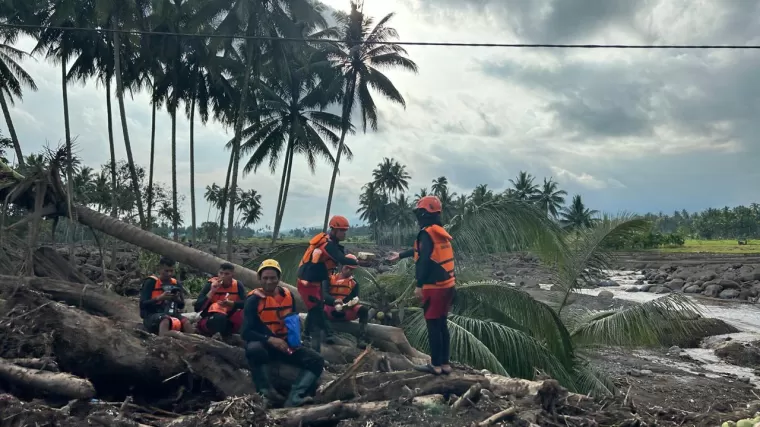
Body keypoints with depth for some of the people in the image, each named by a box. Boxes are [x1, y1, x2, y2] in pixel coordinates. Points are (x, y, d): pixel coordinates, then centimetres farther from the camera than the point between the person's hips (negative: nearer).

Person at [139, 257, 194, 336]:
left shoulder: (176, 284, 12)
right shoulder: (151, 282, -2)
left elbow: (182, 306, 16)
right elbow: (142, 304, -8)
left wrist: (178, 300, -7)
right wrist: (160, 298, -21)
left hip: (171, 315, 4)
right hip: (152, 316, -4)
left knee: (186, 323, -27)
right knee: (165, 321, -38)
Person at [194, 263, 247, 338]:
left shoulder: (238, 285, -1)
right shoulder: (211, 284, -9)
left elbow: (245, 304, -16)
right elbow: (197, 308, -18)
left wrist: (230, 303, -31)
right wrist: (212, 291, -24)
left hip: (228, 322, 3)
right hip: (208, 322, -3)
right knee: (219, 317, -37)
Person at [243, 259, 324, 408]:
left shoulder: (288, 295, 5)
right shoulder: (254, 299, -10)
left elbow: (295, 320, 15)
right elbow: (246, 332, -16)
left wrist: (294, 338, -7)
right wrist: (270, 339, -28)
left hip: (285, 344, 5)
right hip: (264, 344, -5)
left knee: (317, 361, -14)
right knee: (254, 349, -40)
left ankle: (294, 397, -31)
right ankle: (266, 393, -26)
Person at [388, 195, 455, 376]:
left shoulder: (427, 233, -13)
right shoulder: (441, 232, 15)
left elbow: (424, 261, -23)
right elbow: (419, 250, 28)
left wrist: (419, 285, -21)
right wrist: (400, 255, 39)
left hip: (434, 287, -9)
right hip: (447, 285, 9)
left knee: (433, 325, 0)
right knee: (442, 324, 14)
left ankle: (436, 365, 6)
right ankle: (445, 364, 19)